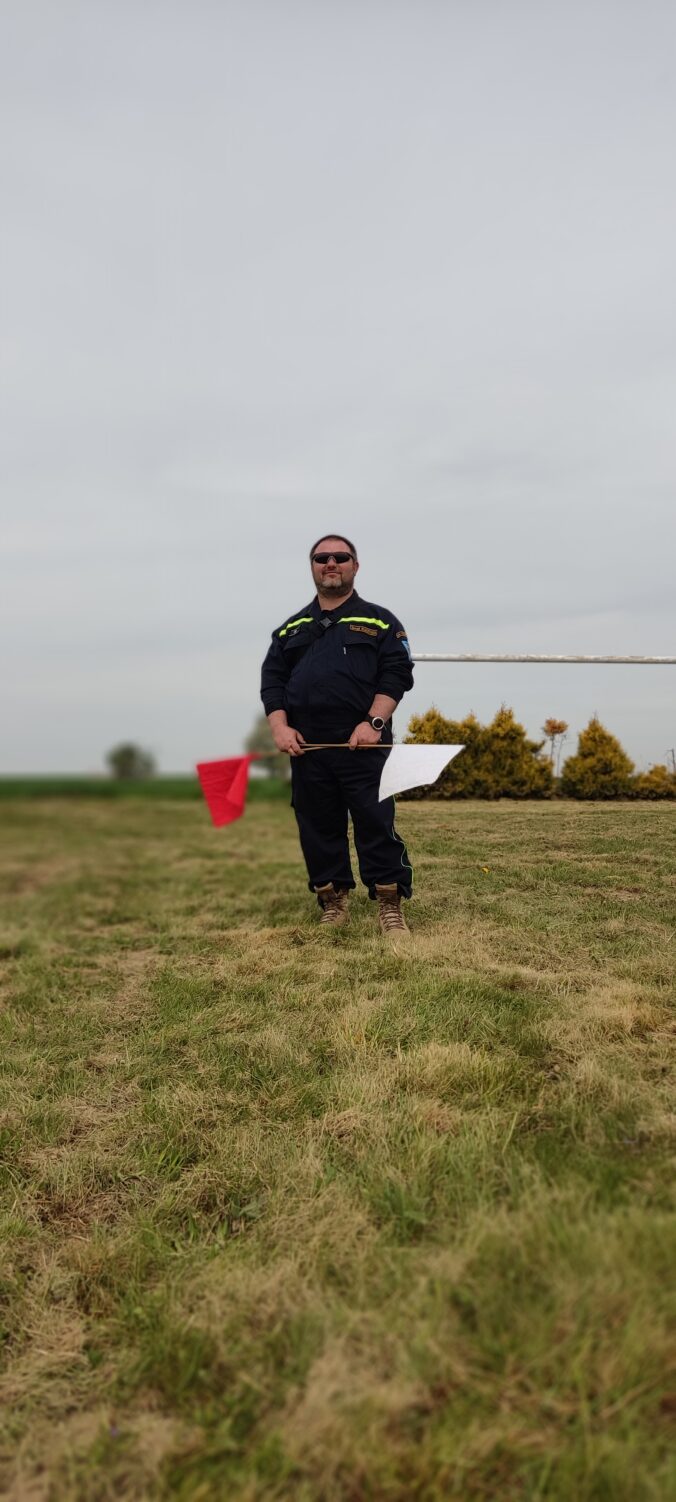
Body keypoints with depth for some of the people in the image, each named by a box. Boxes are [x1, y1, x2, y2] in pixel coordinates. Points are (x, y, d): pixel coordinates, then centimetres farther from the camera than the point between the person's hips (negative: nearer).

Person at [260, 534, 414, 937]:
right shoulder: (291, 628, 19)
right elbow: (272, 679, 13)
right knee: (318, 827, 8)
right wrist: (280, 726, -3)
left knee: (376, 824, -5)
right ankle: (332, 902, 20)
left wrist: (374, 723, -15)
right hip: (306, 747, 4)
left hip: (363, 745, -3)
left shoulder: (379, 620, 9)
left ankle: (390, 906, 5)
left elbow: (397, 674, -1)